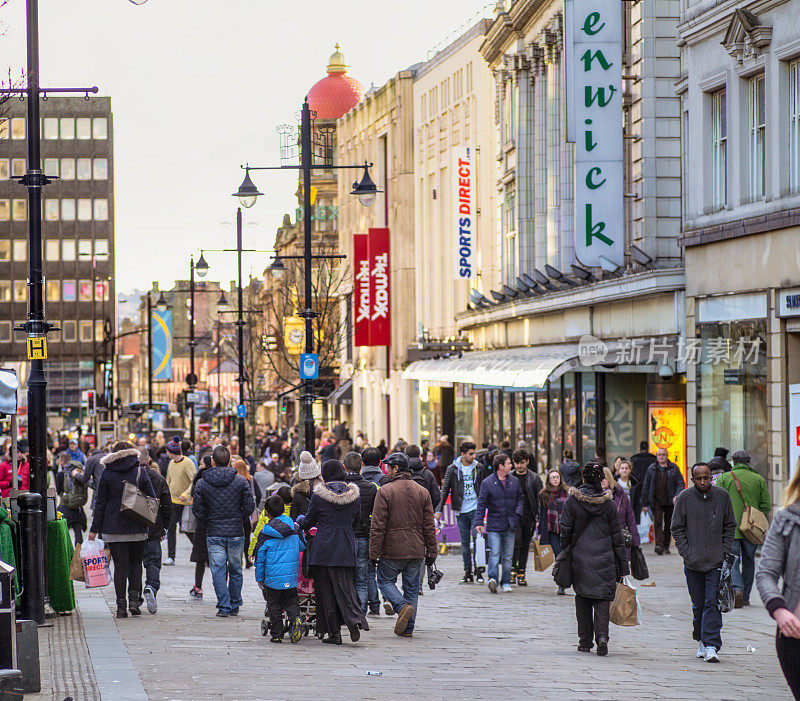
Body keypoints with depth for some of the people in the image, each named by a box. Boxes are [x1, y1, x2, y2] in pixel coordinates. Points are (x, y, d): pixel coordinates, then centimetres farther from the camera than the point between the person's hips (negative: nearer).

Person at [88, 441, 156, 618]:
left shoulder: (106, 474, 0)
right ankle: (134, 600, 3)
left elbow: (100, 503, 1)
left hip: (113, 527, 0)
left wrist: (95, 529, 4)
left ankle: (121, 606, 0)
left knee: (120, 565, 3)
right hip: (137, 528, 0)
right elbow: (152, 499, -1)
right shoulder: (140, 472, 0)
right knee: (136, 562, 15)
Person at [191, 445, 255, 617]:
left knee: (218, 571, 2)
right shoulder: (241, 481, -2)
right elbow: (250, 506, -3)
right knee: (235, 571, 13)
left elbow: (197, 509, -2)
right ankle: (234, 606, 19)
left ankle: (224, 607, -4)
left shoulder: (202, 483, -2)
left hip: (214, 534, -1)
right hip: (236, 534, 1)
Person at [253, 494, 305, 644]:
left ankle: (277, 634, 9)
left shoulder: (265, 533, -6)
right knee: (291, 600, 12)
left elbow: (260, 557, -2)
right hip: (291, 575, 3)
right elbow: (303, 547, 13)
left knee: (274, 604, 8)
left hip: (273, 575, -3)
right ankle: (295, 619, -17)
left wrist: (260, 578, 6)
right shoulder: (294, 527, 2)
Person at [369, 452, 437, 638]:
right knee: (411, 587, 11)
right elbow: (429, 527, 7)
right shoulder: (422, 492, 5)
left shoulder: (385, 491, -9)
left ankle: (403, 606, -14)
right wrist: (431, 552, 12)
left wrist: (374, 552, -7)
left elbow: (378, 526, -11)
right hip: (416, 551, 4)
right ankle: (408, 628, 11)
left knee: (385, 581, 12)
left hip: (392, 551, -4)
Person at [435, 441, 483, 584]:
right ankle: (468, 572, 11)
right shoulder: (452, 469, 2)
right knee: (465, 543, 5)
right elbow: (445, 490, 2)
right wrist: (439, 509, -5)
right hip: (461, 511, 1)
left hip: (476, 509, -1)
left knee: (476, 539, -9)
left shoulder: (478, 468, 4)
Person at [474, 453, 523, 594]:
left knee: (508, 556, 7)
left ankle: (506, 582, 14)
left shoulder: (514, 481, 8)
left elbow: (520, 498, 18)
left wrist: (517, 513, 0)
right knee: (494, 553, -16)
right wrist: (478, 522, -11)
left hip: (510, 524, 4)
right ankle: (493, 578, -25)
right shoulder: (487, 482, -4)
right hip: (494, 525, -4)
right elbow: (481, 504, -4)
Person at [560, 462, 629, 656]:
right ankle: (602, 635, -18)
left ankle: (585, 641, 12)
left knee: (583, 599, 11)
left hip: (580, 558, 0)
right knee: (602, 599, 2)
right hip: (604, 558, 0)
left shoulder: (572, 500, -4)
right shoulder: (608, 502, 0)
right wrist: (622, 565, 8)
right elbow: (617, 536, 4)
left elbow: (565, 531, -4)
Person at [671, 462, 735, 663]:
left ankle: (711, 646, -12)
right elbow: (677, 529, 3)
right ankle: (702, 640, 24)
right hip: (693, 563, 1)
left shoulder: (722, 496, 2)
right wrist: (687, 554, -6)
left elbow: (729, 526, 10)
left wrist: (725, 553, 1)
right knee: (698, 605, 8)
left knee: (713, 603, -9)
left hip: (717, 562, 0)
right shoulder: (684, 498, -1)